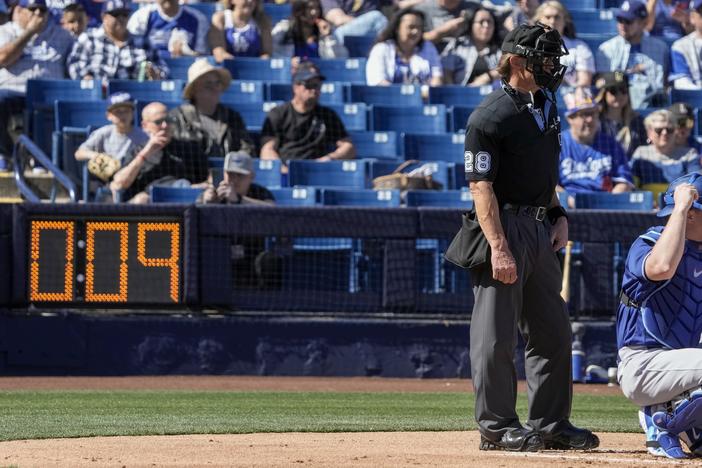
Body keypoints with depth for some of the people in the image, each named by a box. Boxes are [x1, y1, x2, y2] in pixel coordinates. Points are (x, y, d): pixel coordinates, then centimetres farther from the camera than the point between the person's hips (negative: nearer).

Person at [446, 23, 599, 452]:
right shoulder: (490, 117, -13)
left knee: (553, 331, 11)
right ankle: (497, 427, 1)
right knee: (497, 333, -4)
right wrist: (498, 248, -23)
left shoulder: (545, 105, 13)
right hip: (504, 227, -9)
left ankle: (551, 423, 18)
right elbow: (481, 186, -17)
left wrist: (558, 215, 9)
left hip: (540, 228, 9)